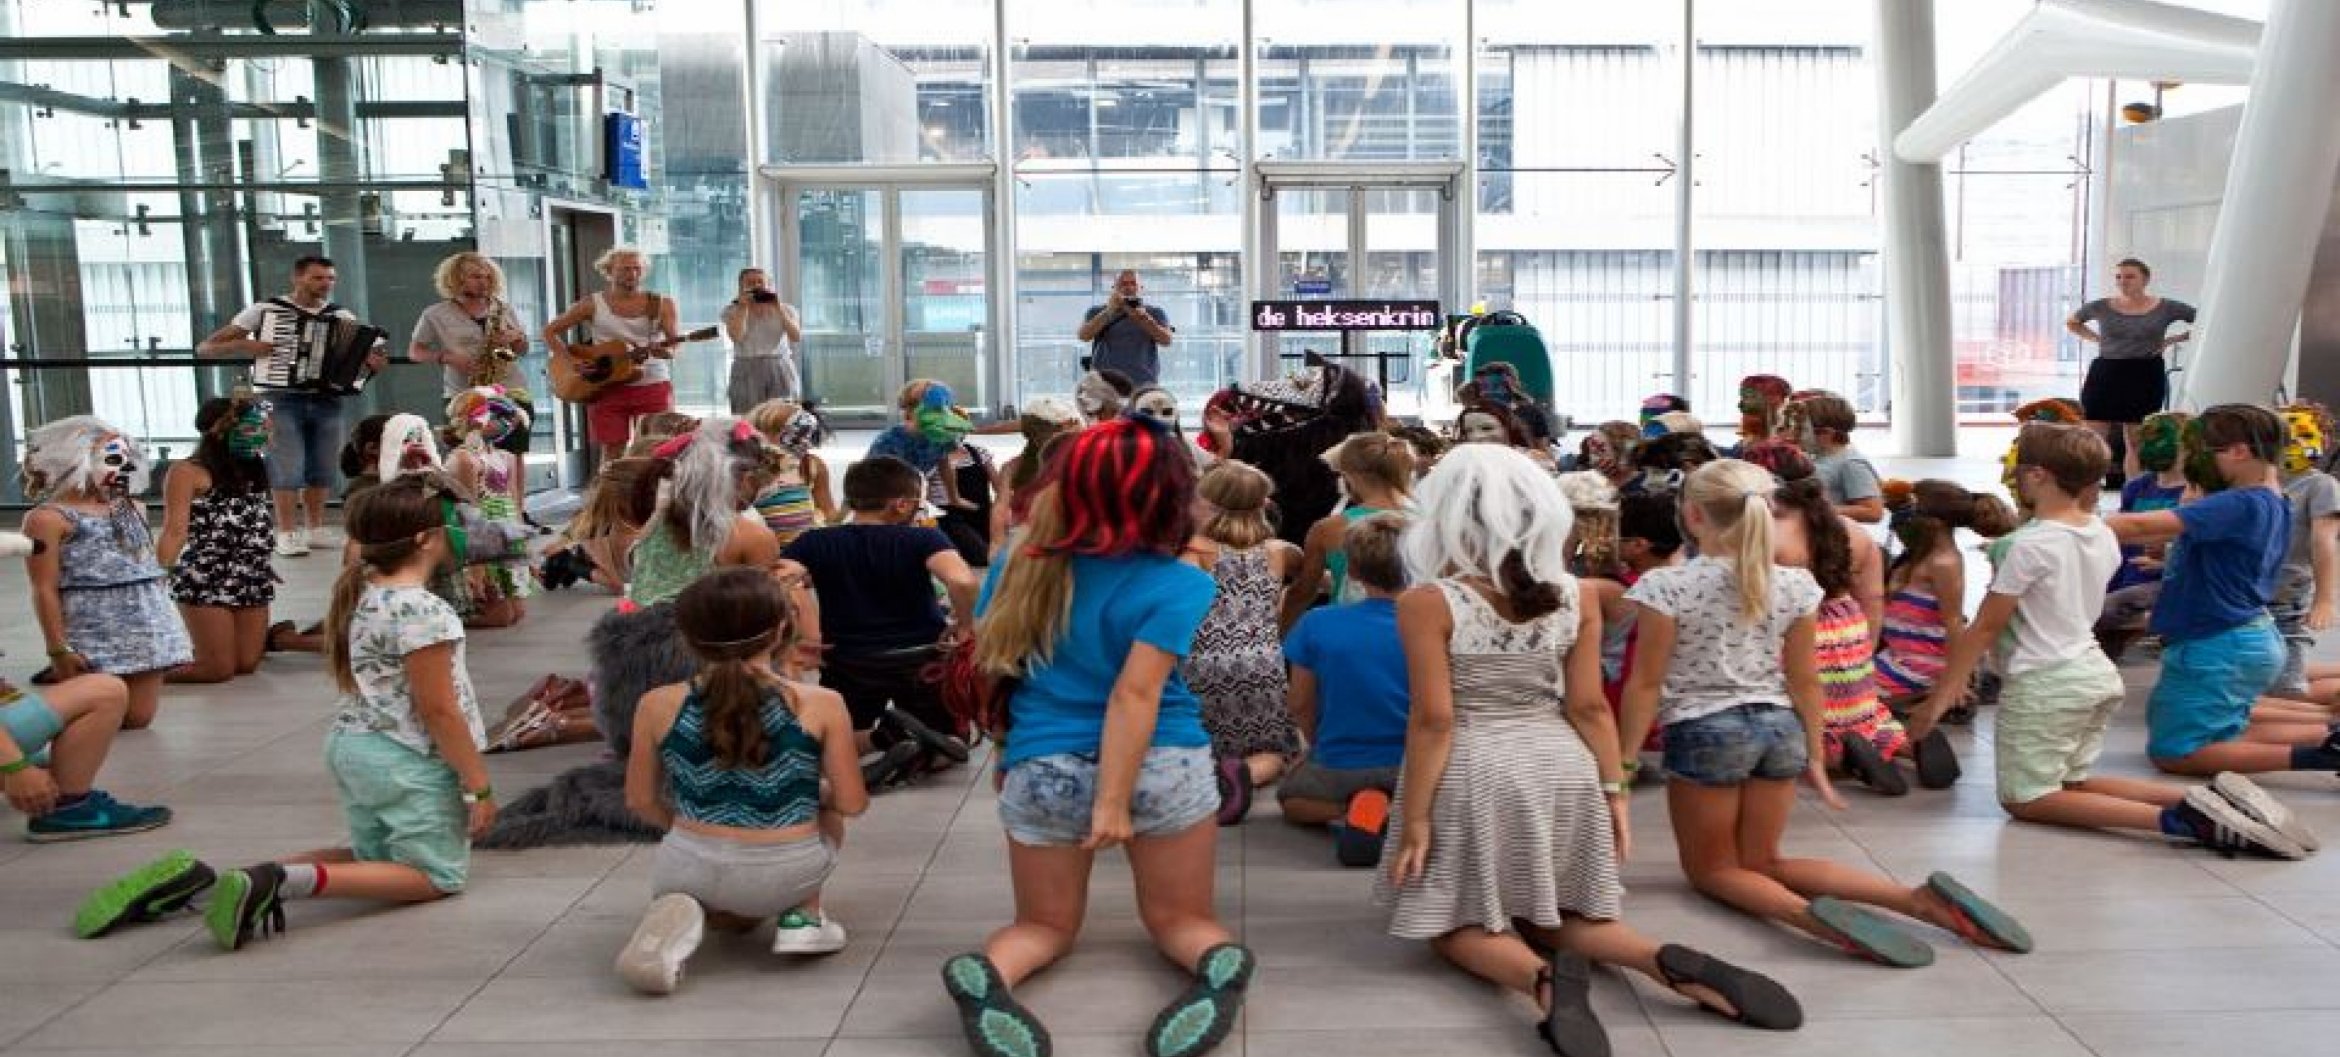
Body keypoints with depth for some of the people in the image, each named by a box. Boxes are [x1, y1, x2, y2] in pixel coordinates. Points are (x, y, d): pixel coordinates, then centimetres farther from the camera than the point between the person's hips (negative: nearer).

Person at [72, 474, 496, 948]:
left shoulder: (360, 590, 6)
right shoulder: (422, 610, -22)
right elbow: (438, 710, -20)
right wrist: (479, 785, -14)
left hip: (350, 746, 9)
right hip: (409, 762, -9)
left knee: (373, 858, 23)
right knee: (438, 875, 3)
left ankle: (195, 880, 7)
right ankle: (284, 882, -18)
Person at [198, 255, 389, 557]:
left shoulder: (343, 317, 9)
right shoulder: (264, 310, 2)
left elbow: (371, 350, 10)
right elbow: (204, 348, 3)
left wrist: (375, 363, -14)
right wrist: (243, 345, -15)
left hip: (327, 401, 3)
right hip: (280, 400, -3)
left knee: (322, 467, 4)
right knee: (288, 467, -9)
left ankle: (315, 529, 16)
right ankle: (286, 535, -2)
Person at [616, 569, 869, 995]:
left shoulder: (657, 706, -5)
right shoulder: (821, 704, -11)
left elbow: (640, 801, 6)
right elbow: (852, 804, -5)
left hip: (689, 868, 1)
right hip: (786, 874, -1)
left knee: (734, 913, 38)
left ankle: (680, 917, 3)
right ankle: (802, 916, 13)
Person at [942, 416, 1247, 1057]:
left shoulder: (1018, 565, 0)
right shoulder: (1176, 584, -13)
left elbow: (984, 665, 8)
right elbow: (1135, 694, -20)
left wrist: (1005, 754, 21)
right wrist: (1115, 801, -20)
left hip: (1043, 769, 3)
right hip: (1163, 764, -2)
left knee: (1044, 925, 22)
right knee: (1179, 917, 20)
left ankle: (986, 974, -12)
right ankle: (1218, 962, -15)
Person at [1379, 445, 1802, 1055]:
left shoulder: (1428, 602, -13)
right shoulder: (1575, 596, 0)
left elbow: (1433, 719, -14)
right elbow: (1589, 707, 1)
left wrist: (1414, 819, -8)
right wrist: (1614, 790, 10)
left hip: (1472, 774, -4)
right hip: (1561, 767, 4)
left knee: (1457, 924, 13)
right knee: (1552, 914, 20)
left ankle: (1544, 978, -17)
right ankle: (1671, 964, -6)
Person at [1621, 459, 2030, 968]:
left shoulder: (1666, 585, -14)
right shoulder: (1795, 585, 0)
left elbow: (1645, 684, -11)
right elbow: (1805, 682, 5)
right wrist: (1815, 757, 15)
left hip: (1703, 733, -5)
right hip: (1780, 728, 5)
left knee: (1710, 868, 14)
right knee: (1761, 861, 18)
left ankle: (1807, 913, -18)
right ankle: (1920, 897, -1)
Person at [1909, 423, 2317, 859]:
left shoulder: (2030, 545, -19)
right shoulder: (2102, 534, 4)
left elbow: (1984, 628, -17)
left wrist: (1939, 698, -12)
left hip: (2043, 686, -8)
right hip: (2096, 672, 8)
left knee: (2025, 799, 1)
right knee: (2071, 782, 21)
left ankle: (2174, 819, -18)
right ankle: (2207, 798, 1)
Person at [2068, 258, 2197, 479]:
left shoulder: (2167, 308, 0)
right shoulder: (2100, 307, 2)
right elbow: (2071, 323, 21)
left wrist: (2171, 340, 0)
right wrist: (2095, 339, 6)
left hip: (2146, 377, 0)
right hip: (2104, 375, 1)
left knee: (2136, 442, 6)